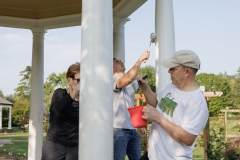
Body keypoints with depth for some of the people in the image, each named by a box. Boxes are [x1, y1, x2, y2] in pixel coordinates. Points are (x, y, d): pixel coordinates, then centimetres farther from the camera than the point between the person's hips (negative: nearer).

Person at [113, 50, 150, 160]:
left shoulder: (130, 83, 16)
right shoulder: (111, 80, -10)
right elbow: (128, 79, -31)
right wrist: (140, 59, -23)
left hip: (132, 129, 8)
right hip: (118, 130, -8)